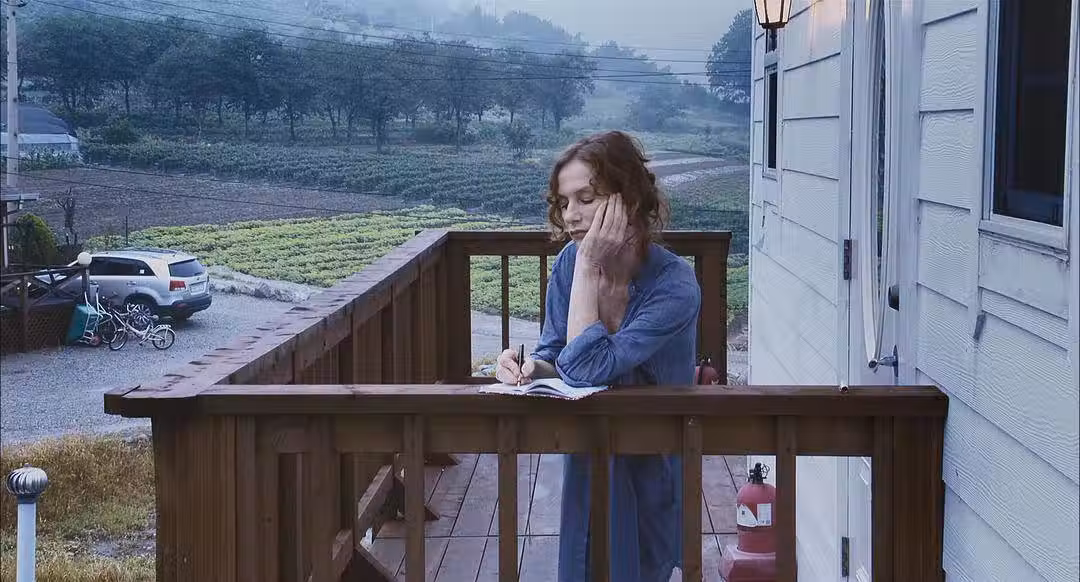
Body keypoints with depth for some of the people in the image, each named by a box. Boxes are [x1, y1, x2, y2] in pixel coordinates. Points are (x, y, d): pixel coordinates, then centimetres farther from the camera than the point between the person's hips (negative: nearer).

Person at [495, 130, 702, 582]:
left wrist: (590, 267, -30)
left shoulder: (674, 286, -26)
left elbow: (587, 369, -32)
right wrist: (529, 367, -23)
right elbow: (556, 359, 0)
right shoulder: (570, 262, -10)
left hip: (648, 471, -5)